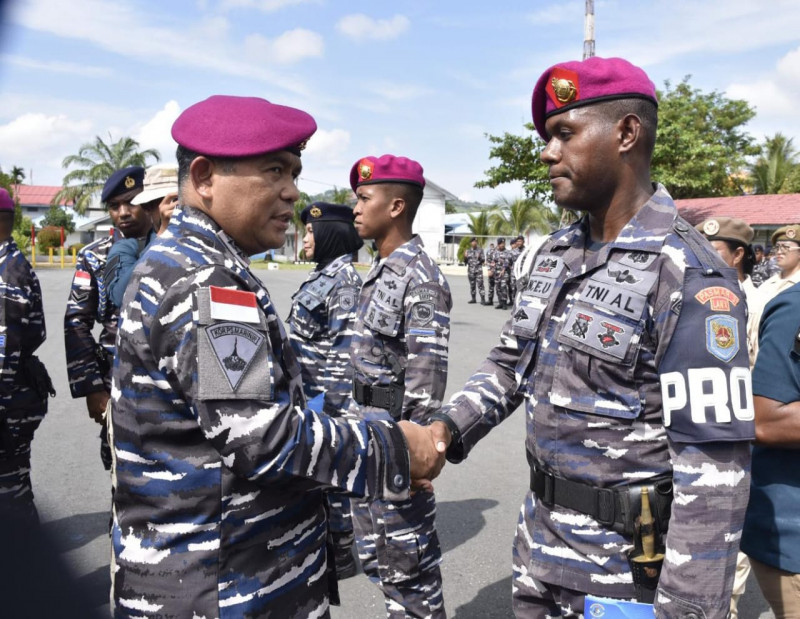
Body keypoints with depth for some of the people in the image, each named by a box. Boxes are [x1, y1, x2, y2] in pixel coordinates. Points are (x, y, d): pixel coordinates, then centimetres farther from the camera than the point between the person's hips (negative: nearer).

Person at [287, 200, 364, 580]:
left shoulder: (345, 280, -17)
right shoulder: (324, 274, 12)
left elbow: (346, 346, -21)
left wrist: (330, 401, -21)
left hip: (325, 394, -9)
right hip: (308, 392, 9)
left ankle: (341, 555, 20)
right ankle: (324, 541, 35)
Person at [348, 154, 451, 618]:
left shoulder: (421, 277, -18)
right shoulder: (381, 270, 11)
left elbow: (428, 373, -21)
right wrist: (359, 422, 19)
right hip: (368, 426, 10)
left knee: (406, 551, 6)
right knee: (375, 552, 20)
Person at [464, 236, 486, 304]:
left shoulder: (480, 250, 3)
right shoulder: (468, 251, 11)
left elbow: (483, 260, 0)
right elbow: (466, 261, 12)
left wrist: (479, 258, -20)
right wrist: (465, 257, -8)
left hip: (478, 270, -3)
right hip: (471, 270, 3)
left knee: (480, 285, -10)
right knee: (472, 285, 8)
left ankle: (483, 299, -11)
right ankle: (473, 299, 17)